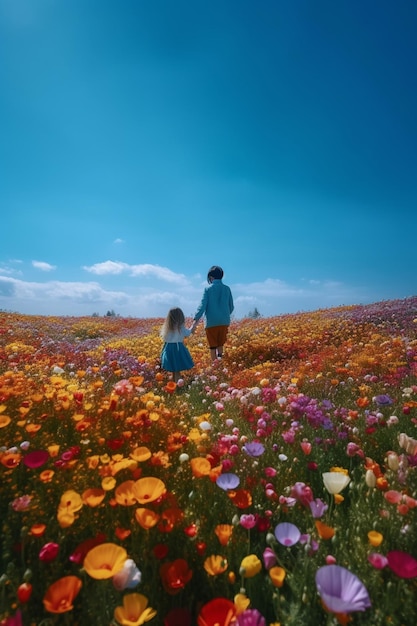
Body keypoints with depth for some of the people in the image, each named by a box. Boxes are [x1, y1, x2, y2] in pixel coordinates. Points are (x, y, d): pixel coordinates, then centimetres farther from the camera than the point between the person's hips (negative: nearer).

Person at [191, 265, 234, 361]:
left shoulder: (208, 289, -5)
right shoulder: (227, 289, 4)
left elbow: (202, 306, -12)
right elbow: (231, 307, 9)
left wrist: (195, 322, -14)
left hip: (212, 322, -3)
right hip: (224, 322, 3)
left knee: (213, 347, 9)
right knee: (220, 345, 19)